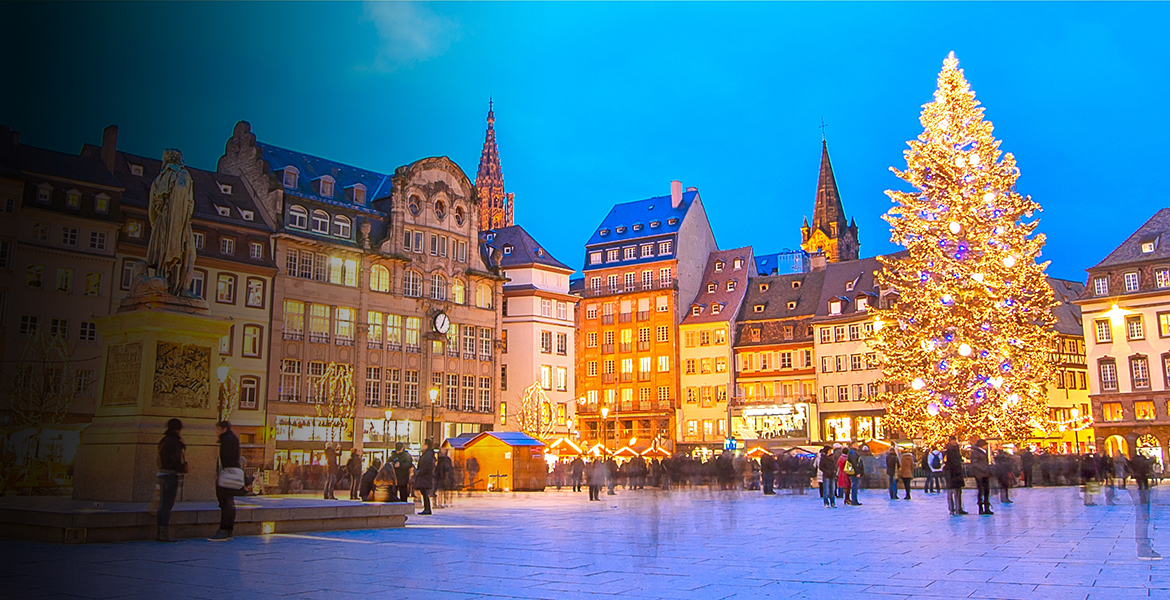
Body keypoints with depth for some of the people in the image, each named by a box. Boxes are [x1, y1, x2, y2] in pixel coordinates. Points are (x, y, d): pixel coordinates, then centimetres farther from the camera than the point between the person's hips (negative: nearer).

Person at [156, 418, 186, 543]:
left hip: (162, 474, 9)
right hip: (171, 474, -9)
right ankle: (164, 534, -5)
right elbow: (175, 460, -20)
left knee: (162, 505, 12)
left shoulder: (163, 441, 14)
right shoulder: (173, 442, -14)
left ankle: (159, 533, 15)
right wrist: (183, 468, -5)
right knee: (168, 505, -6)